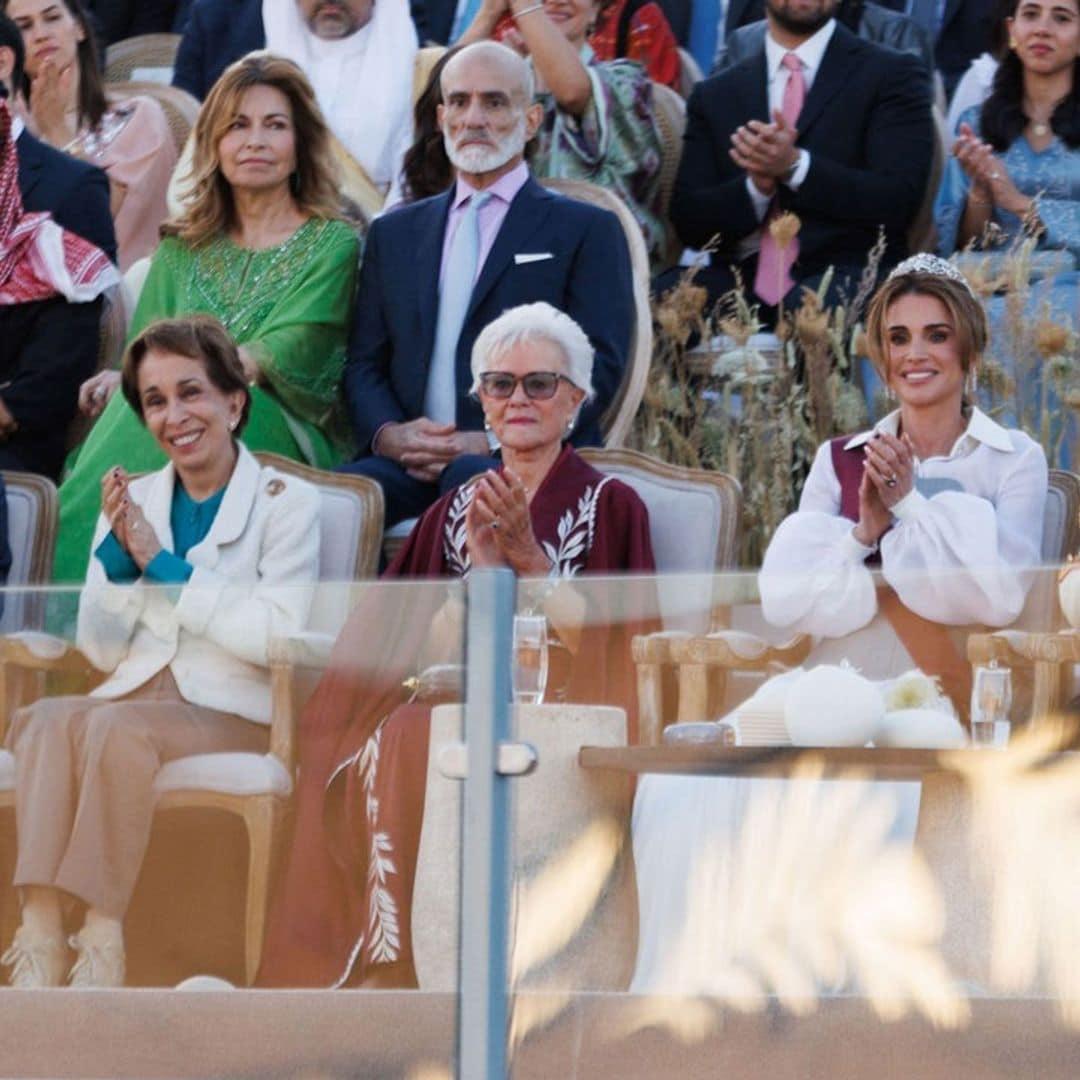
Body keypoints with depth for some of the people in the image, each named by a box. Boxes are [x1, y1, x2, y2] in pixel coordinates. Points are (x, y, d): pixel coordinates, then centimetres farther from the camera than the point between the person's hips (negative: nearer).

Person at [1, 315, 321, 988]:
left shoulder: (287, 503, 4)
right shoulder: (135, 500, 18)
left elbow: (278, 637, -11)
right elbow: (102, 650, 15)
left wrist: (164, 565, -9)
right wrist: (119, 553, -1)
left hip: (233, 712, -4)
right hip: (135, 697, 4)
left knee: (116, 726, -35)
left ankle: (101, 942, -38)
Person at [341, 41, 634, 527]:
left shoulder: (586, 231, 11)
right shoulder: (395, 233, 25)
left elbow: (599, 365, 0)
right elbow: (364, 365, 20)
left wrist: (492, 442, -13)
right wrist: (388, 433, -4)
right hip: (409, 464, 4)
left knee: (470, 479, -41)